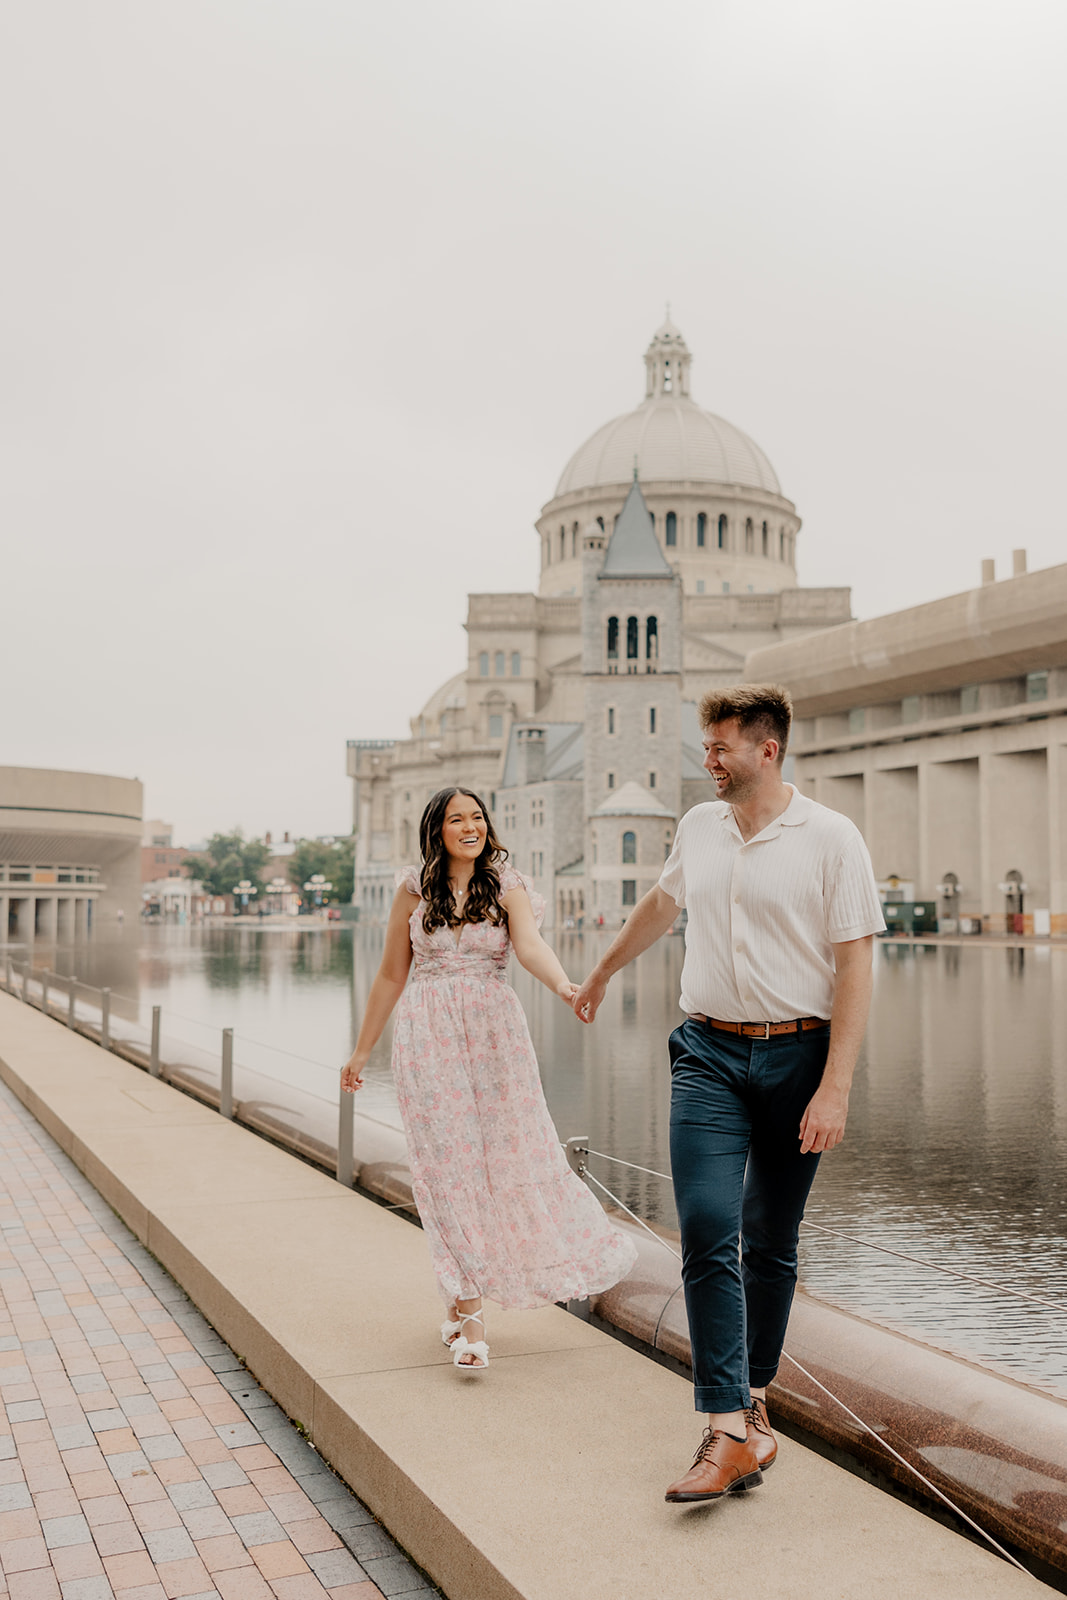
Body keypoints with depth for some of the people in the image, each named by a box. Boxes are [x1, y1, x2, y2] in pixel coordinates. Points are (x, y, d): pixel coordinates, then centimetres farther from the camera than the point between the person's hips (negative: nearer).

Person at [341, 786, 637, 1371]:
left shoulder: (507, 887, 2)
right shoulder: (414, 890, 5)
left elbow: (530, 945, -17)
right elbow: (391, 975, 12)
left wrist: (563, 984, -38)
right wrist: (361, 1051, 15)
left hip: (495, 1030, 1)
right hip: (428, 1036, 0)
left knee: (515, 1153, 0)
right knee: (448, 1163, -6)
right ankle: (468, 1314, -1)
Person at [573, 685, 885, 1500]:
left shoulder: (832, 838, -6)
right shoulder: (700, 827, 9)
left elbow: (855, 968, -9)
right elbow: (661, 903, 28)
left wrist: (835, 1089, -15)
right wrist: (602, 972, 41)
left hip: (797, 1056, -3)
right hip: (709, 1051, 3)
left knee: (770, 1242, 9)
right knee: (706, 1227, -11)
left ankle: (753, 1395, 28)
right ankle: (731, 1431, -9)